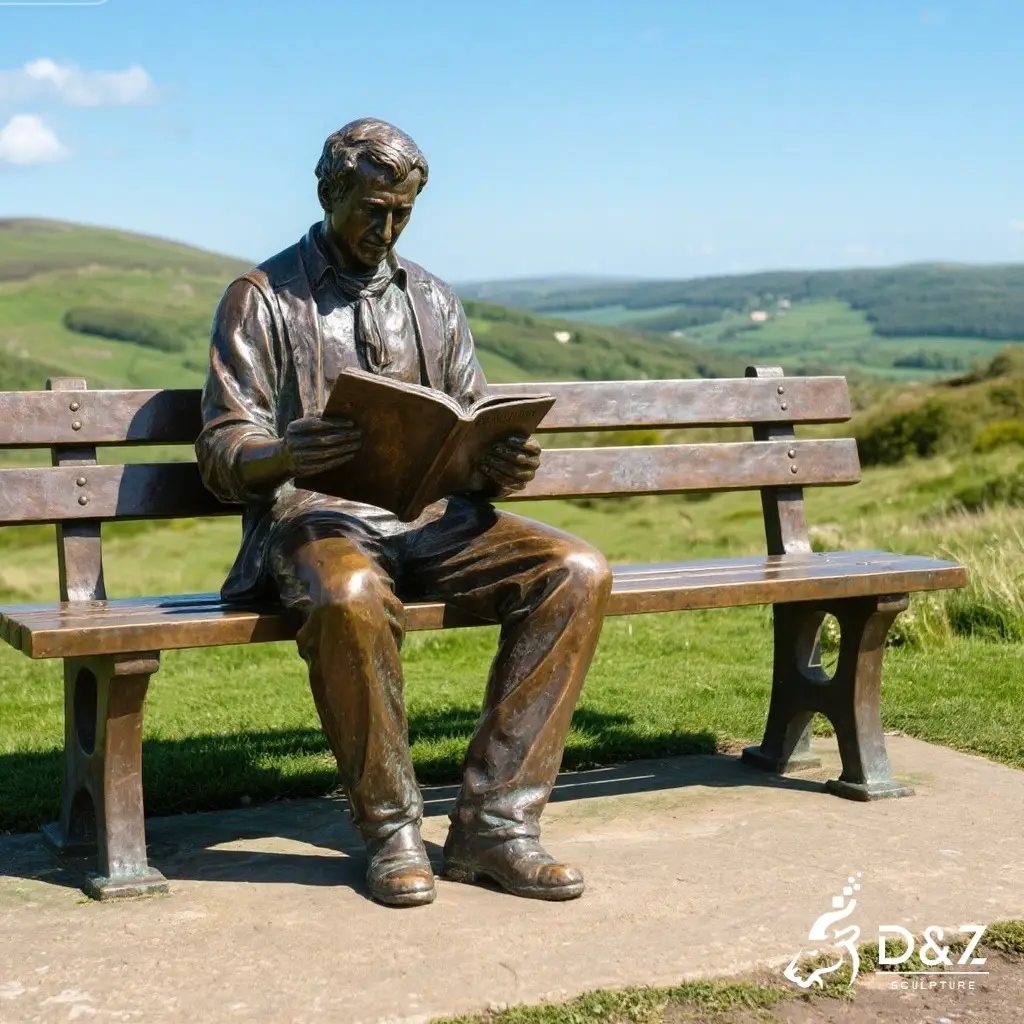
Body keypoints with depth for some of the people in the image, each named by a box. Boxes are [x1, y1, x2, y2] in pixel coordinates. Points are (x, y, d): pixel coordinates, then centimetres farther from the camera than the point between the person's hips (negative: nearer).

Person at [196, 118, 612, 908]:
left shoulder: (432, 300, 21)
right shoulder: (262, 298, 7)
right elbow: (222, 452, -2)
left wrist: (505, 466, -7)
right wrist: (286, 456, -26)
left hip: (434, 516, 5)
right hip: (317, 517, -4)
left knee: (577, 572, -21)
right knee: (350, 597, -40)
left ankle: (493, 823, -19)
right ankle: (389, 829, -19)